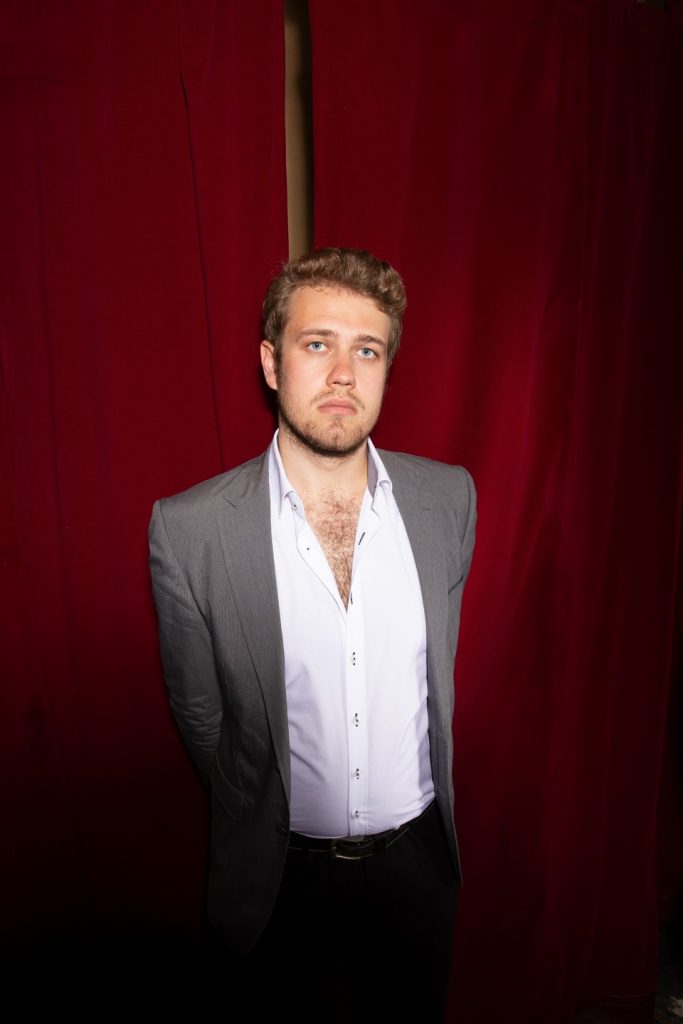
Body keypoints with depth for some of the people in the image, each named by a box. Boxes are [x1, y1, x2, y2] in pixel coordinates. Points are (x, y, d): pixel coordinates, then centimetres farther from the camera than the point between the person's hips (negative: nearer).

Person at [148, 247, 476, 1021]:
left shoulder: (448, 496, -11)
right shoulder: (188, 528, -20)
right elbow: (199, 712, -7)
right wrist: (258, 830, 6)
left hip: (417, 858, 3)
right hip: (281, 871, -2)